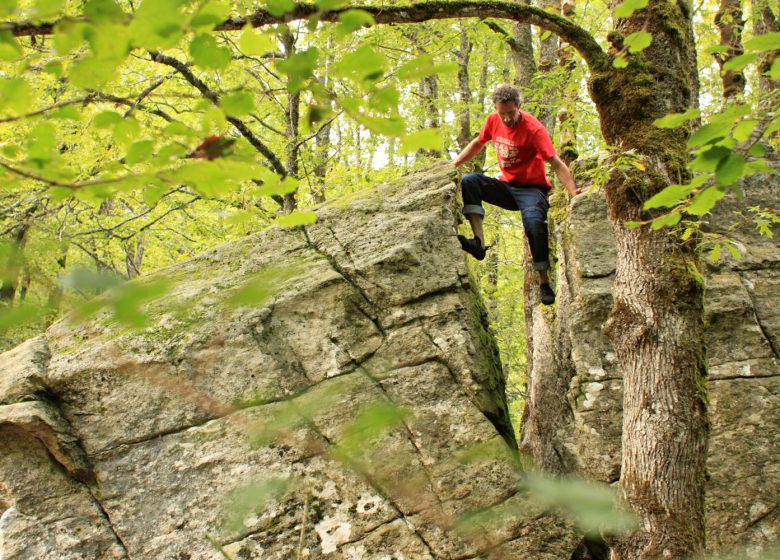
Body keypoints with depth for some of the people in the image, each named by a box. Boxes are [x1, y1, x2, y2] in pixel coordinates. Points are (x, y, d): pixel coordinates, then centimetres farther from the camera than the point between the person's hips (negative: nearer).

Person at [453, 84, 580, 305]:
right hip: (506, 186, 6)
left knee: (534, 221, -35)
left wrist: (574, 193, -35)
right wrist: (452, 165, 7)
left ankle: (544, 282, -20)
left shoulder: (533, 129, -19)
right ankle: (479, 242, -31)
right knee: (470, 182, -19)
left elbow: (556, 164, -24)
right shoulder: (493, 121, -1)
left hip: (531, 188, -5)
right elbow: (477, 144, 18)